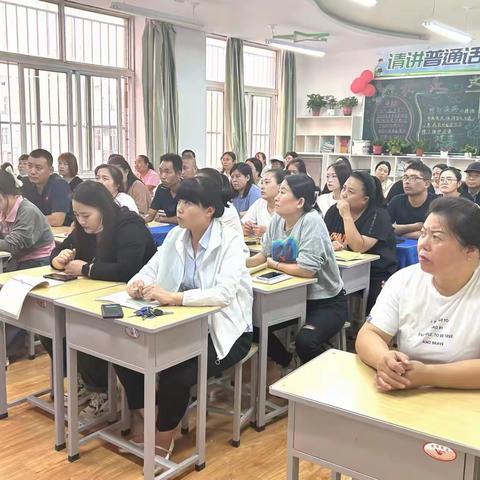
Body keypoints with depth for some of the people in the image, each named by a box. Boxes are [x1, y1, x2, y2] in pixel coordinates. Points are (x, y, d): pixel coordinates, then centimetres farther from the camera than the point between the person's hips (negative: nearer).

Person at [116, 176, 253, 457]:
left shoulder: (230, 241, -17)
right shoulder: (175, 236, 3)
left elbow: (224, 294, -30)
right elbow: (150, 269, 6)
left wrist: (173, 297, -40)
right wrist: (138, 283, -19)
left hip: (223, 330, -6)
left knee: (175, 373, -27)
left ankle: (165, 436, 4)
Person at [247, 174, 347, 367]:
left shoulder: (311, 221, -23)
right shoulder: (277, 220, -2)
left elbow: (307, 270, -27)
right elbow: (264, 255, 7)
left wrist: (275, 265, -12)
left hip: (326, 302, -7)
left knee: (305, 341, -29)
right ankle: (287, 365, 22)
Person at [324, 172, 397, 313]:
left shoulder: (378, 215, -10)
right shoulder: (334, 211, 8)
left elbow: (359, 247, -21)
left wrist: (346, 216, -20)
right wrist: (329, 245, -16)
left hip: (375, 278, -5)